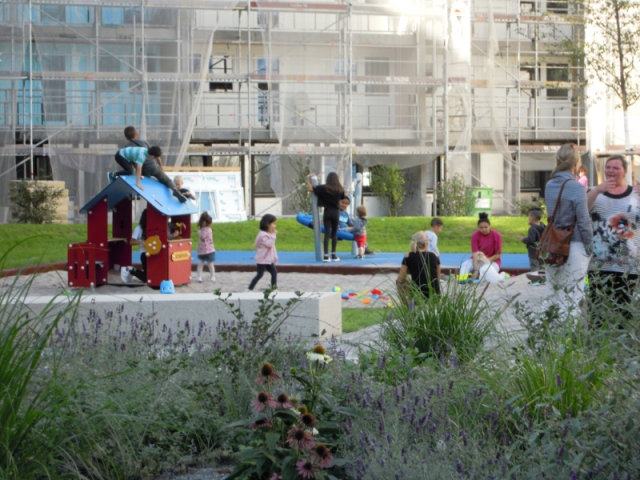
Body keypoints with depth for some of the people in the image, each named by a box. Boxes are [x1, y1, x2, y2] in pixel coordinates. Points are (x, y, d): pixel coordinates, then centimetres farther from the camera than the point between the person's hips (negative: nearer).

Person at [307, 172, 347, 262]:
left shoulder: (324, 188, -4)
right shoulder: (340, 189, 0)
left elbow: (310, 188, -9)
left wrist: (308, 178, 3)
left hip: (327, 212, -1)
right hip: (336, 212, 1)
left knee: (327, 233, -2)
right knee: (334, 233, 10)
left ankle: (326, 256, -7)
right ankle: (334, 255, 11)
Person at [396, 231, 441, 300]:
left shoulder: (409, 257, -3)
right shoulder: (434, 256, 5)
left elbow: (400, 280, 0)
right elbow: (438, 278, 14)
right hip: (435, 296, 4)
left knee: (399, 282, 26)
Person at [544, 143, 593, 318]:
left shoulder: (549, 186, 7)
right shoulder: (576, 187, -14)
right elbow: (584, 221, -14)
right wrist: (590, 247, -3)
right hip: (573, 245, -6)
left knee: (553, 294, 11)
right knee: (573, 296, -1)